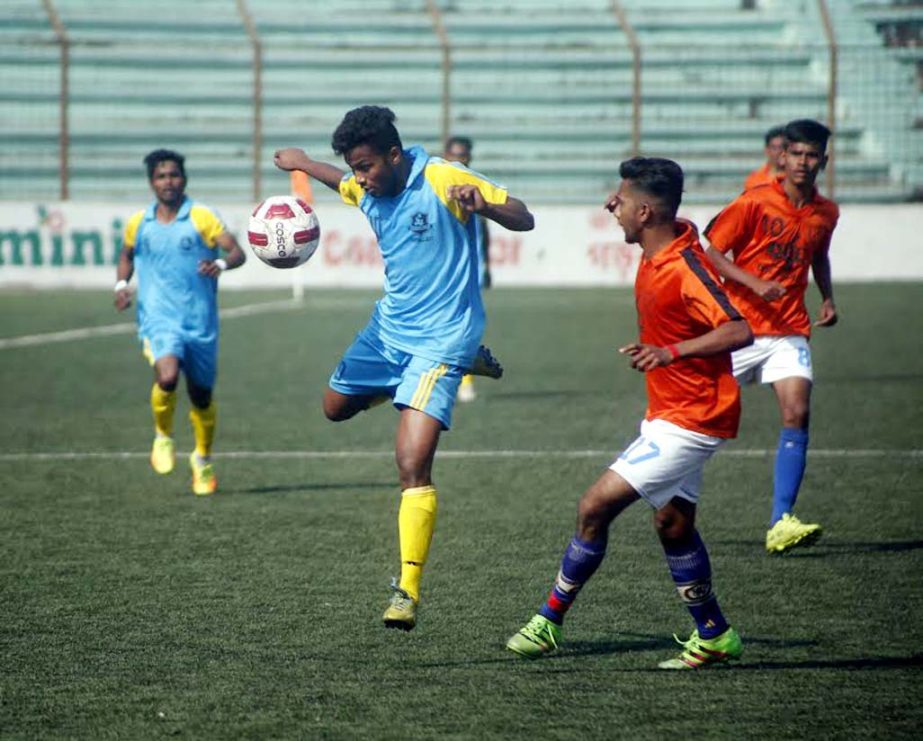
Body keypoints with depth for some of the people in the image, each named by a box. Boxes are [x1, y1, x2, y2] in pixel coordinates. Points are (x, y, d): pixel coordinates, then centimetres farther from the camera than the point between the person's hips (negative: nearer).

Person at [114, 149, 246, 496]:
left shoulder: (202, 217, -2)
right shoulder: (138, 223, 6)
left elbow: (238, 252, -8)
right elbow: (126, 255, 25)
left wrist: (221, 264, -30)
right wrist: (121, 284, 7)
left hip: (200, 321, 0)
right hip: (159, 320, 0)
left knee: (201, 395, 11)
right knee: (167, 377, -28)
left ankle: (203, 460, 37)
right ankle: (163, 435, 2)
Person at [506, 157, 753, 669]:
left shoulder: (684, 268, -24)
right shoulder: (657, 255, 3)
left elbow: (739, 331, -31)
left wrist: (673, 351, -40)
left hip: (688, 420, -10)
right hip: (668, 413, 10)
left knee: (595, 506, -9)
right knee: (672, 524, 15)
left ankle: (550, 622, 1)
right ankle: (714, 637, 25)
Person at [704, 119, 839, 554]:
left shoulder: (826, 214, 6)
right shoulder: (755, 202, -9)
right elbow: (713, 254, -7)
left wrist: (827, 298, 10)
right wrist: (756, 284, -20)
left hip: (789, 331, 3)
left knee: (797, 413, -17)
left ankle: (781, 524, -20)